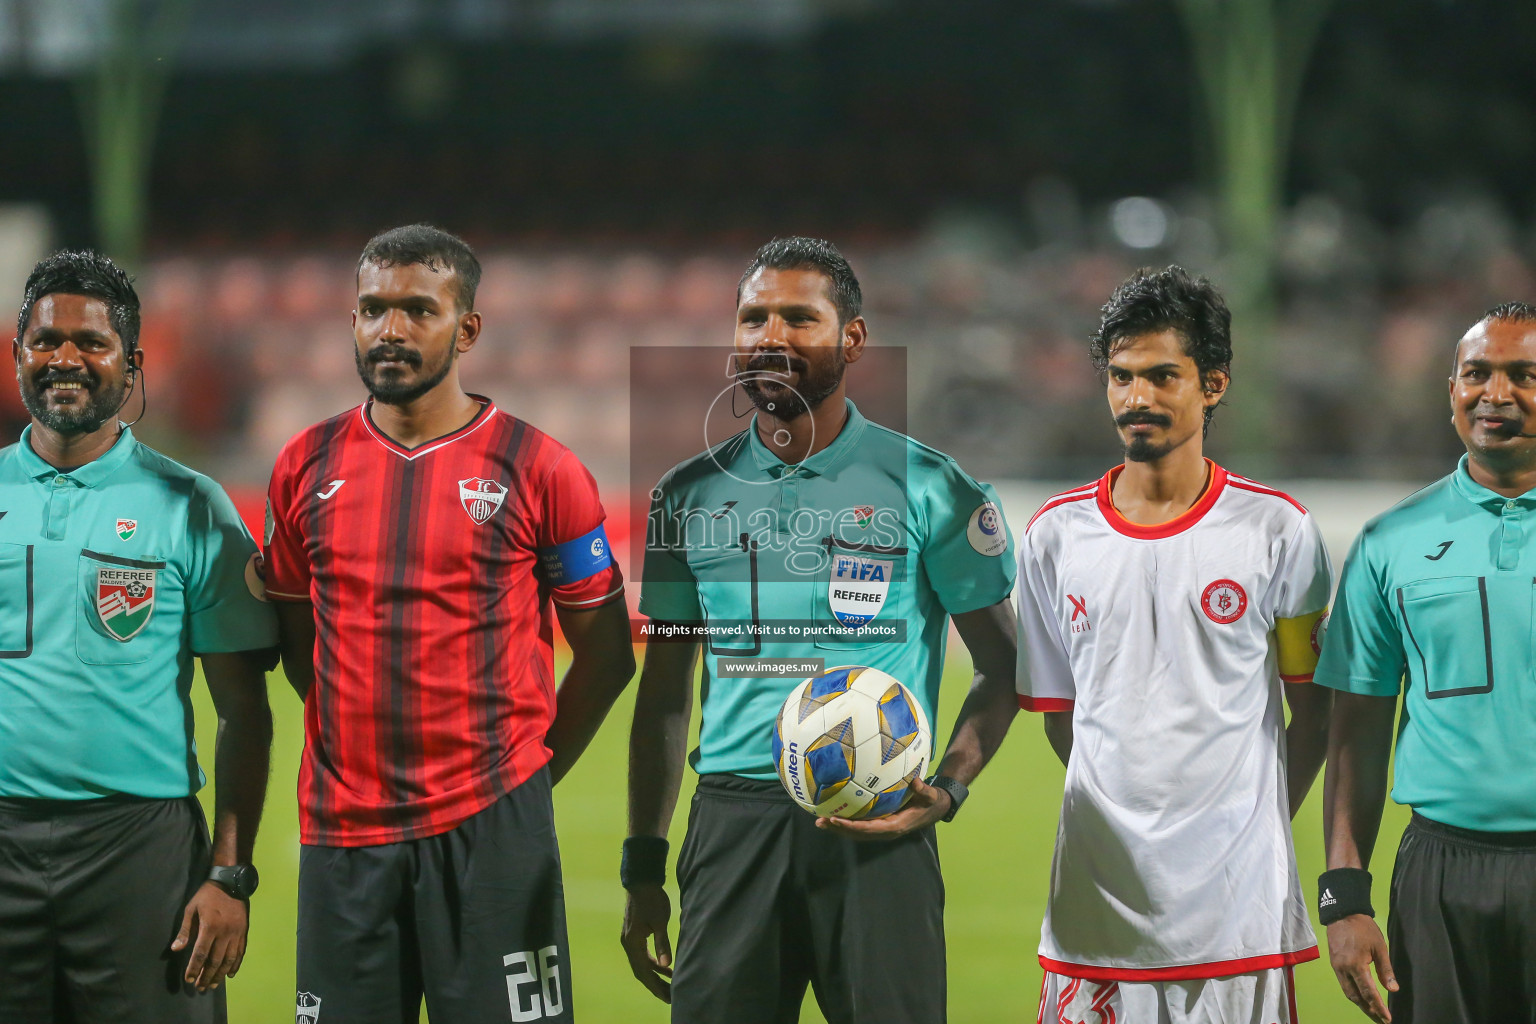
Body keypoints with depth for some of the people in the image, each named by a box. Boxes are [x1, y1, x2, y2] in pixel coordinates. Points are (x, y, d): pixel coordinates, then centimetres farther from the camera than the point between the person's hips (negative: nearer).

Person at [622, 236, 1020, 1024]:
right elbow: (664, 689, 16)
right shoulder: (692, 494, 11)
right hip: (733, 821, 3)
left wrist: (946, 790, -11)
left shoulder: (927, 489, 1)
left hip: (876, 828, -3)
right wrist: (643, 867, 11)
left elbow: (1001, 666, 5)